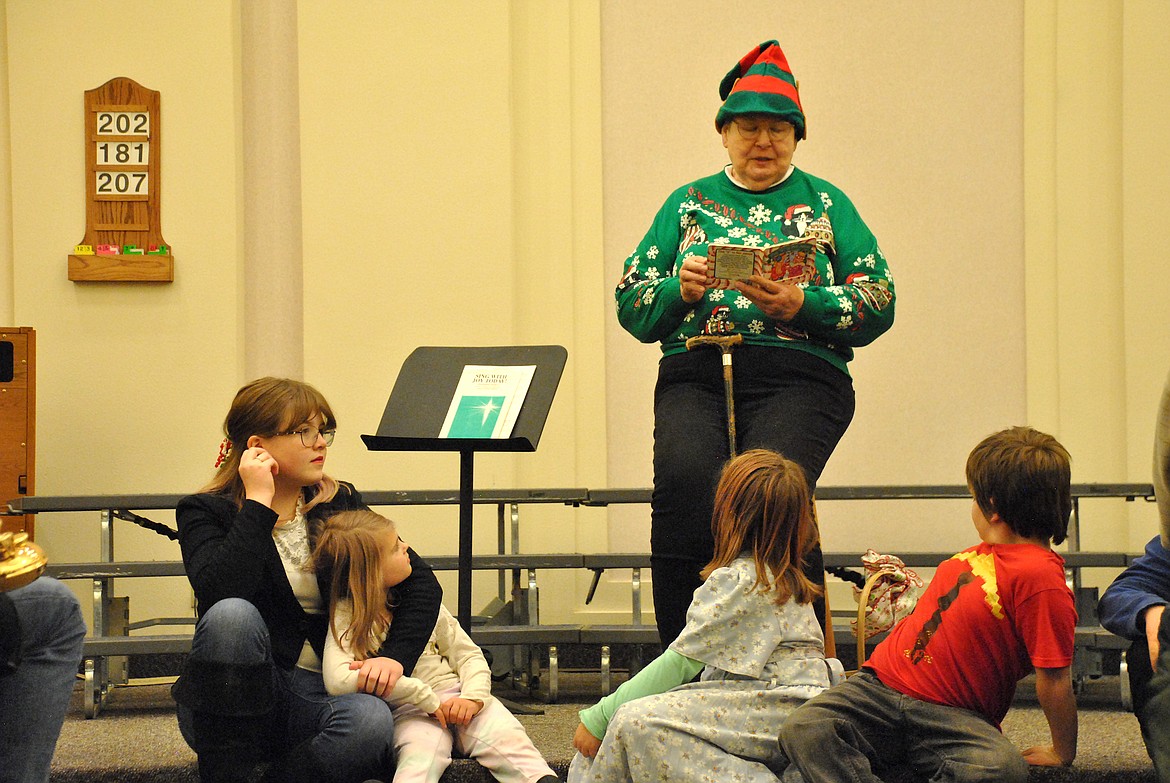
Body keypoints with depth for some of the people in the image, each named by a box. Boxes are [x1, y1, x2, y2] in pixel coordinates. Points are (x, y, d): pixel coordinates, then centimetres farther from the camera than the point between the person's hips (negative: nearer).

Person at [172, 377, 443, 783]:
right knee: (233, 614, -33)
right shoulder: (205, 512, 0)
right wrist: (259, 504, -16)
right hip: (234, 702, -1)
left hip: (322, 696, 2)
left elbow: (421, 582, 4)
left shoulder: (340, 506, 10)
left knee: (370, 720, -33)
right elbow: (219, 592, -22)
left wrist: (395, 656, -13)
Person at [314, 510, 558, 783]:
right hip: (408, 711, -4)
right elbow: (338, 681, -21)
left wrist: (474, 696, -10)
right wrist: (424, 696, -20)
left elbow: (467, 653, 14)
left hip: (455, 695, 4)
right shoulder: (346, 616, -4)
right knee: (421, 757, -36)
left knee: (506, 736, -24)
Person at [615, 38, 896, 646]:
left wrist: (802, 305, -11)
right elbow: (630, 301, 15)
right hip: (695, 374, 1)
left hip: (797, 374, -1)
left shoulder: (824, 203, 18)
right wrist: (680, 290, -6)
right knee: (685, 479, -30)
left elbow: (879, 302, 6)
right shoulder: (688, 203, 22)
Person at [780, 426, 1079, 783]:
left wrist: (1062, 753, -7)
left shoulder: (1040, 576, -12)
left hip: (951, 716, -7)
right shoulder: (980, 553, 15)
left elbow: (1055, 678, -12)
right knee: (802, 729, -22)